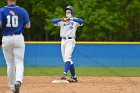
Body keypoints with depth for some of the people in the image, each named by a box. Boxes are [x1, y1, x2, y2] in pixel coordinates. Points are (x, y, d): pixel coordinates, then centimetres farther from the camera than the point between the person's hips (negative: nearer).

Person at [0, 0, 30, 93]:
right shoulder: (22, 11, 0)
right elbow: (28, 25, 3)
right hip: (18, 38, 0)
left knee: (10, 64, 10)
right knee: (19, 62, -1)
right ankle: (18, 81, -27)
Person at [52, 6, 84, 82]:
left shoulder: (75, 21, 4)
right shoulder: (62, 21, 14)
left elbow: (81, 21, -18)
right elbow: (53, 21, -3)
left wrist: (71, 19, -29)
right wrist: (61, 19, -22)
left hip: (70, 41, -6)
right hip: (63, 41, 6)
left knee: (67, 57, -21)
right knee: (66, 59, 6)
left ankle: (65, 74, -32)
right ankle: (74, 77, 13)